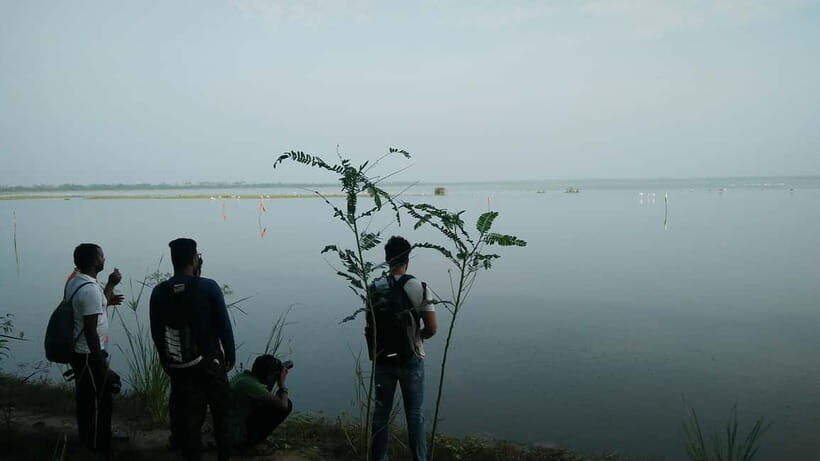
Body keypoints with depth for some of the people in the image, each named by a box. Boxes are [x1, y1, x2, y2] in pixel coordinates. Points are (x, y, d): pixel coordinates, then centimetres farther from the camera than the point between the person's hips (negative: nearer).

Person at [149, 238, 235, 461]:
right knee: (220, 410, 16)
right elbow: (224, 325, -10)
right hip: (210, 362, -2)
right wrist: (231, 356, 2)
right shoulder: (208, 287, -14)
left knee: (188, 413, 12)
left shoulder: (159, 292, -5)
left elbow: (156, 333, 2)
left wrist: (166, 362, 14)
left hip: (178, 366, 2)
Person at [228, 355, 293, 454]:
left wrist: (274, 381, 8)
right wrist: (282, 383, -7)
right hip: (237, 435, -10)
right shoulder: (250, 384, -23)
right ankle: (254, 443, -3)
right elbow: (283, 405, -24)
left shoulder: (243, 376, 4)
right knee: (284, 406, -14)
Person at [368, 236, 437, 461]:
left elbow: (372, 324, 0)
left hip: (382, 360, 3)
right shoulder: (416, 286, -11)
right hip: (410, 360, -3)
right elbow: (431, 328, -11)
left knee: (381, 411, 13)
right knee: (414, 414, 8)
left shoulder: (374, 288, 0)